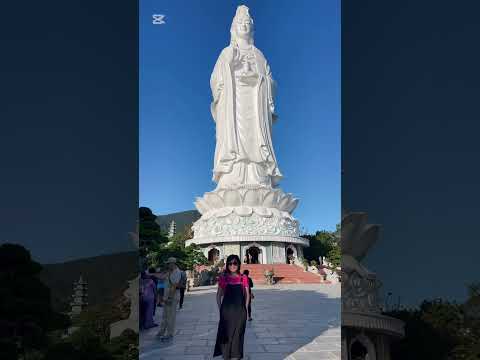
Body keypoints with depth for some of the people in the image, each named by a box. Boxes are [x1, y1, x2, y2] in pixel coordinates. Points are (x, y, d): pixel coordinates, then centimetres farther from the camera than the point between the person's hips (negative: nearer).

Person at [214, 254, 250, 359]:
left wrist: (245, 309, 1)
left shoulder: (243, 278, 0)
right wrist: (220, 309, -1)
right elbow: (219, 295, 5)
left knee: (238, 333, 7)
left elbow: (247, 294, 6)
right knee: (226, 333, 4)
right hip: (226, 310, 0)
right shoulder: (223, 278, -1)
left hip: (239, 310, 1)